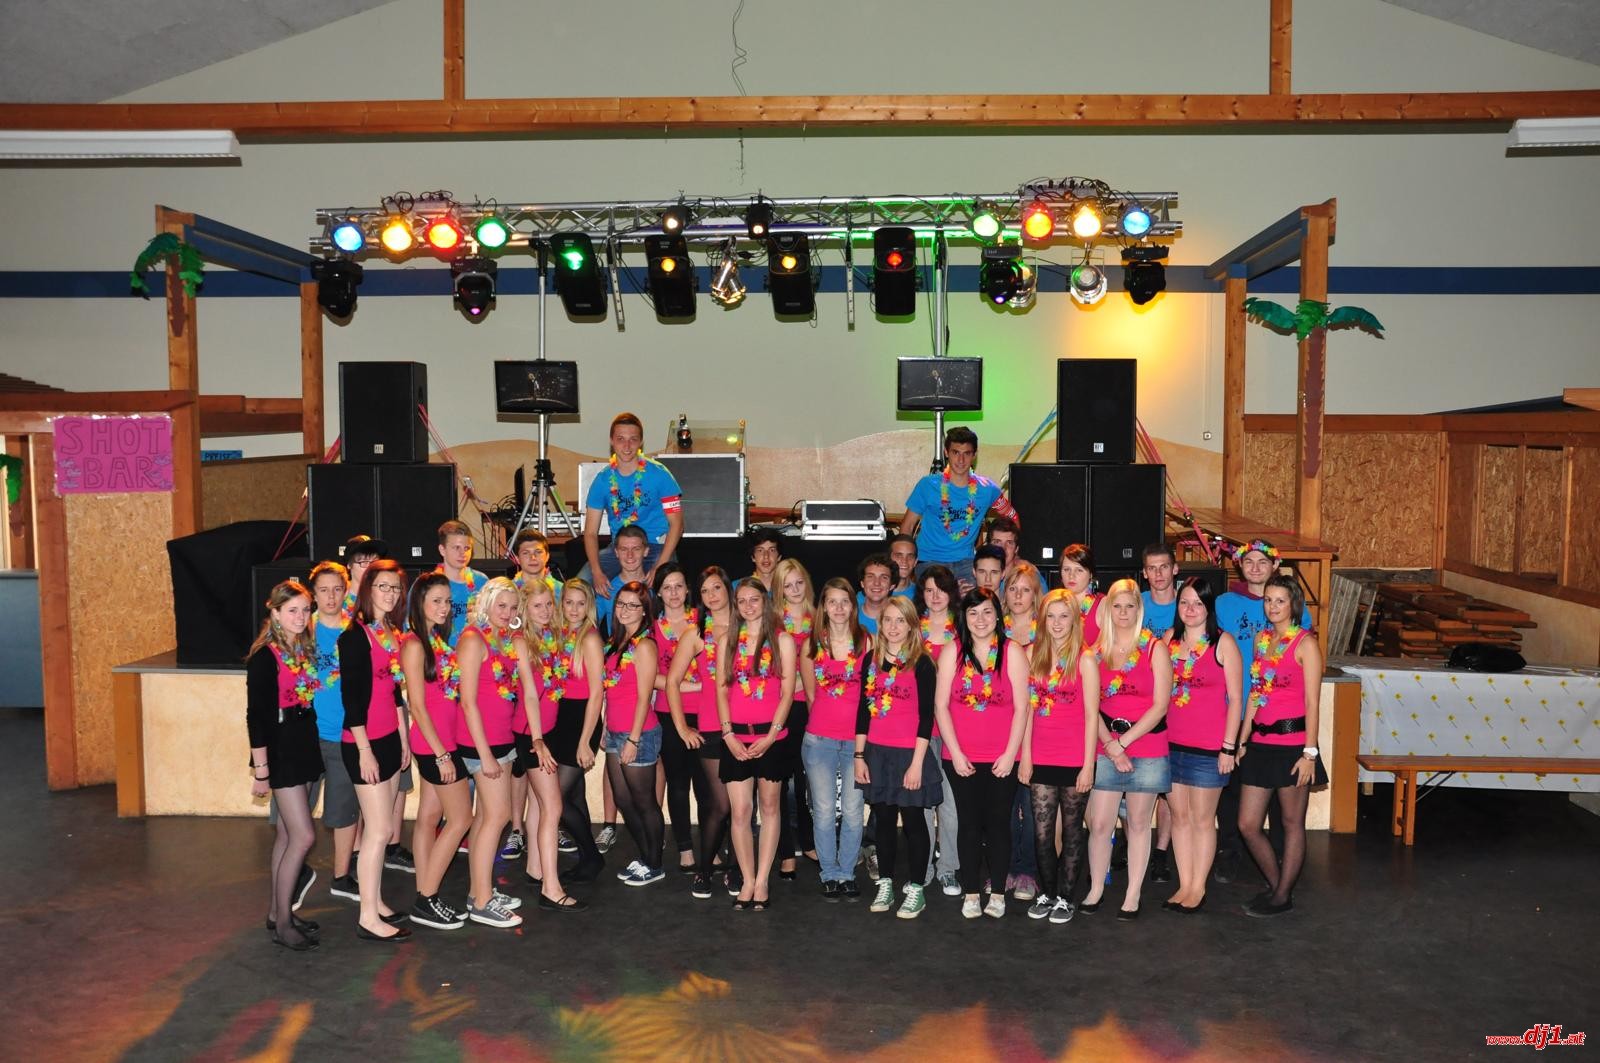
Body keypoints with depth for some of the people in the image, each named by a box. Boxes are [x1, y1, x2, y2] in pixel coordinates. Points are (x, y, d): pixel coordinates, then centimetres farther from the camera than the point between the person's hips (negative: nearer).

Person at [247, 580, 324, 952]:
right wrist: (260, 770, -15)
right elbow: (256, 716, -15)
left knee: (287, 834, 14)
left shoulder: (305, 650, 8)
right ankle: (282, 923, 4)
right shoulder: (265, 657, -14)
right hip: (280, 751, -7)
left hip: (305, 747, 7)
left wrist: (310, 748, 9)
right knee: (303, 836, -8)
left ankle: (278, 912, 24)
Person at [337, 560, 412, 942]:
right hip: (365, 744, -8)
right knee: (379, 830, -5)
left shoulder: (393, 634, 10)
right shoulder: (355, 636, -13)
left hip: (390, 739, 8)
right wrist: (364, 750, -17)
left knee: (381, 827, 13)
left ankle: (376, 903, 23)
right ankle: (368, 919, 3)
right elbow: (352, 696, -16)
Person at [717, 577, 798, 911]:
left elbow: (787, 692, -3)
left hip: (770, 736, -2)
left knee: (769, 807, 6)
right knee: (740, 811, 0)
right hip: (736, 737, 2)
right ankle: (747, 881, 11)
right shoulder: (728, 641, 9)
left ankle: (762, 881, 13)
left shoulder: (782, 640, 2)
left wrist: (771, 735, -11)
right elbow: (721, 690, 5)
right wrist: (728, 734, -6)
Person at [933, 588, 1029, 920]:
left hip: (1002, 758, -1)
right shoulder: (952, 653, 2)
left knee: (998, 824, 6)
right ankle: (971, 893, 17)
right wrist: (956, 752, -6)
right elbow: (940, 705, -1)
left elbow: (1021, 708, -3)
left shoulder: (1012, 652, -1)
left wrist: (1010, 754, -8)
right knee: (969, 824, 8)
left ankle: (997, 893, 17)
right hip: (961, 758, 1)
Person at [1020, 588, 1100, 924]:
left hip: (1074, 761, -3)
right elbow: (1029, 709, 8)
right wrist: (1025, 756, 4)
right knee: (1042, 833, 6)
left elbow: (1092, 716, -7)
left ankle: (1065, 897, 20)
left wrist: (1088, 766, -10)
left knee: (1071, 832, 8)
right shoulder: (1035, 656, 6)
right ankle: (1046, 893, 22)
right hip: (1041, 760, 3)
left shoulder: (1085, 659, -5)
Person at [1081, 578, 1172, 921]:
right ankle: (1095, 891, 15)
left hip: (1147, 748, -2)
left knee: (1138, 823, 6)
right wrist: (1111, 745, -10)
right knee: (1099, 823, 1)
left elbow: (1160, 705, -6)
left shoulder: (1155, 649, -1)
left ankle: (1132, 896, 16)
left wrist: (1123, 741, -10)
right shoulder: (1097, 651, 6)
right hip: (1106, 748, 2)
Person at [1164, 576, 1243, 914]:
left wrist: (1229, 747, -9)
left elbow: (1235, 699, -5)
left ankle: (1198, 888, 17)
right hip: (1171, 743, 4)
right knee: (1179, 815, 10)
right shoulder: (1169, 639, 8)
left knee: (1202, 819, 5)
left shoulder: (1223, 642, -4)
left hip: (1208, 747, -4)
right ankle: (1184, 885, 21)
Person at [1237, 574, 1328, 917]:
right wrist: (1243, 741, 12)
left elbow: (1312, 703, -9)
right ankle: (1275, 884, 26)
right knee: (1247, 825, 7)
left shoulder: (1305, 644, -7)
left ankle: (1283, 896, 19)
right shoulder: (1261, 639, 12)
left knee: (1292, 823, 7)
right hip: (1260, 742, 6)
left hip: (1292, 741, -6)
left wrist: (1310, 752, -14)